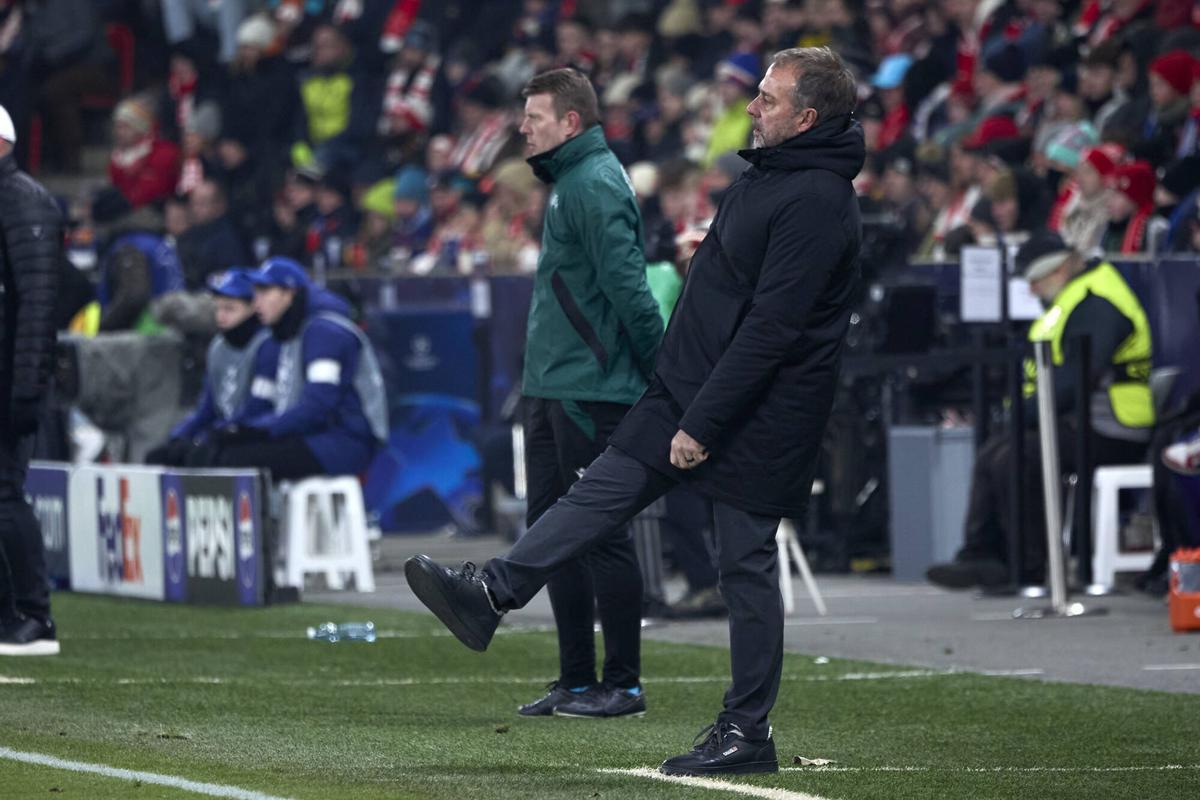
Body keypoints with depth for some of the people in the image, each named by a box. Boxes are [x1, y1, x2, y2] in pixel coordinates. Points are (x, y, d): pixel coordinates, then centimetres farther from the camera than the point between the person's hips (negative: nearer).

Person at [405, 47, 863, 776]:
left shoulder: (816, 202, -21)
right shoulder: (769, 175, 11)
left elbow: (770, 327, -24)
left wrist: (703, 424, -23)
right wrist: (687, 406, 21)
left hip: (759, 415, -9)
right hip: (694, 389, 9)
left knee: (747, 566, -1)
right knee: (604, 490, 5)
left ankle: (747, 731, 7)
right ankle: (492, 593, 7)